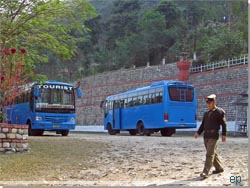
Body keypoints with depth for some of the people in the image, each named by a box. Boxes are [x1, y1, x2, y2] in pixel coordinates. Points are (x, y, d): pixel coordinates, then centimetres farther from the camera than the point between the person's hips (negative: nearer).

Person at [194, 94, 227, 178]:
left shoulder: (220, 112, -2)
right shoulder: (206, 113, 18)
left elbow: (224, 124, -3)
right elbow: (203, 124, 18)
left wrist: (224, 135, -9)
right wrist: (198, 133, 5)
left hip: (213, 136, -7)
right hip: (206, 136, 7)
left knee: (210, 154, -11)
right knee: (212, 153, 14)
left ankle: (205, 172, -15)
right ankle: (219, 168, 29)